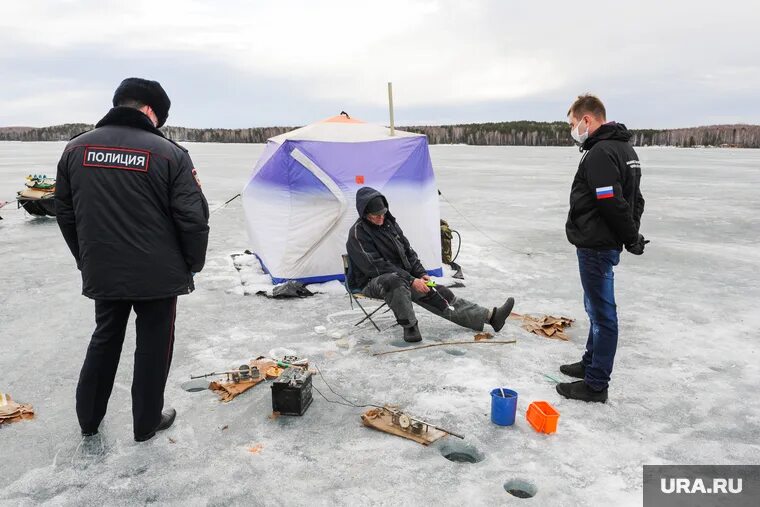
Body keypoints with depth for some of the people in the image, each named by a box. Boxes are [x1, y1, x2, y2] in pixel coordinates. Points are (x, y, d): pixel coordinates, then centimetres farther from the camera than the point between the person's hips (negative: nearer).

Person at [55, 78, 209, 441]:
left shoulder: (76, 149, 2)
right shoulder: (170, 153, -13)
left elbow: (65, 213, 9)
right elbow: (192, 218, -12)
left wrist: (86, 259, 19)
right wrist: (193, 265, 2)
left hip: (101, 273, 5)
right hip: (158, 273, -4)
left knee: (105, 337, 23)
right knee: (154, 344, 11)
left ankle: (88, 418, 35)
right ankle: (146, 422, 24)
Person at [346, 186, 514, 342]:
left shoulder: (390, 223, 7)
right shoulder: (358, 233, -17)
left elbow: (408, 251, 14)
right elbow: (377, 266, -22)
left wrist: (421, 274, 0)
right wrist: (411, 280, -24)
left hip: (402, 277, 7)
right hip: (372, 282, -7)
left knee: (439, 292, -5)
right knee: (395, 281, -42)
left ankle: (489, 316, -7)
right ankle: (409, 327, -28)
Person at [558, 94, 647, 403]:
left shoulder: (600, 153, -20)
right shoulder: (624, 148, 15)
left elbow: (613, 203, -26)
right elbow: (633, 198, 18)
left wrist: (631, 237, -13)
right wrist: (632, 233, 12)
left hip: (596, 246, -11)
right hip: (606, 243, 11)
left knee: (601, 312, -2)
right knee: (597, 308, 21)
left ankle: (595, 384, 9)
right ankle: (592, 363, 38)